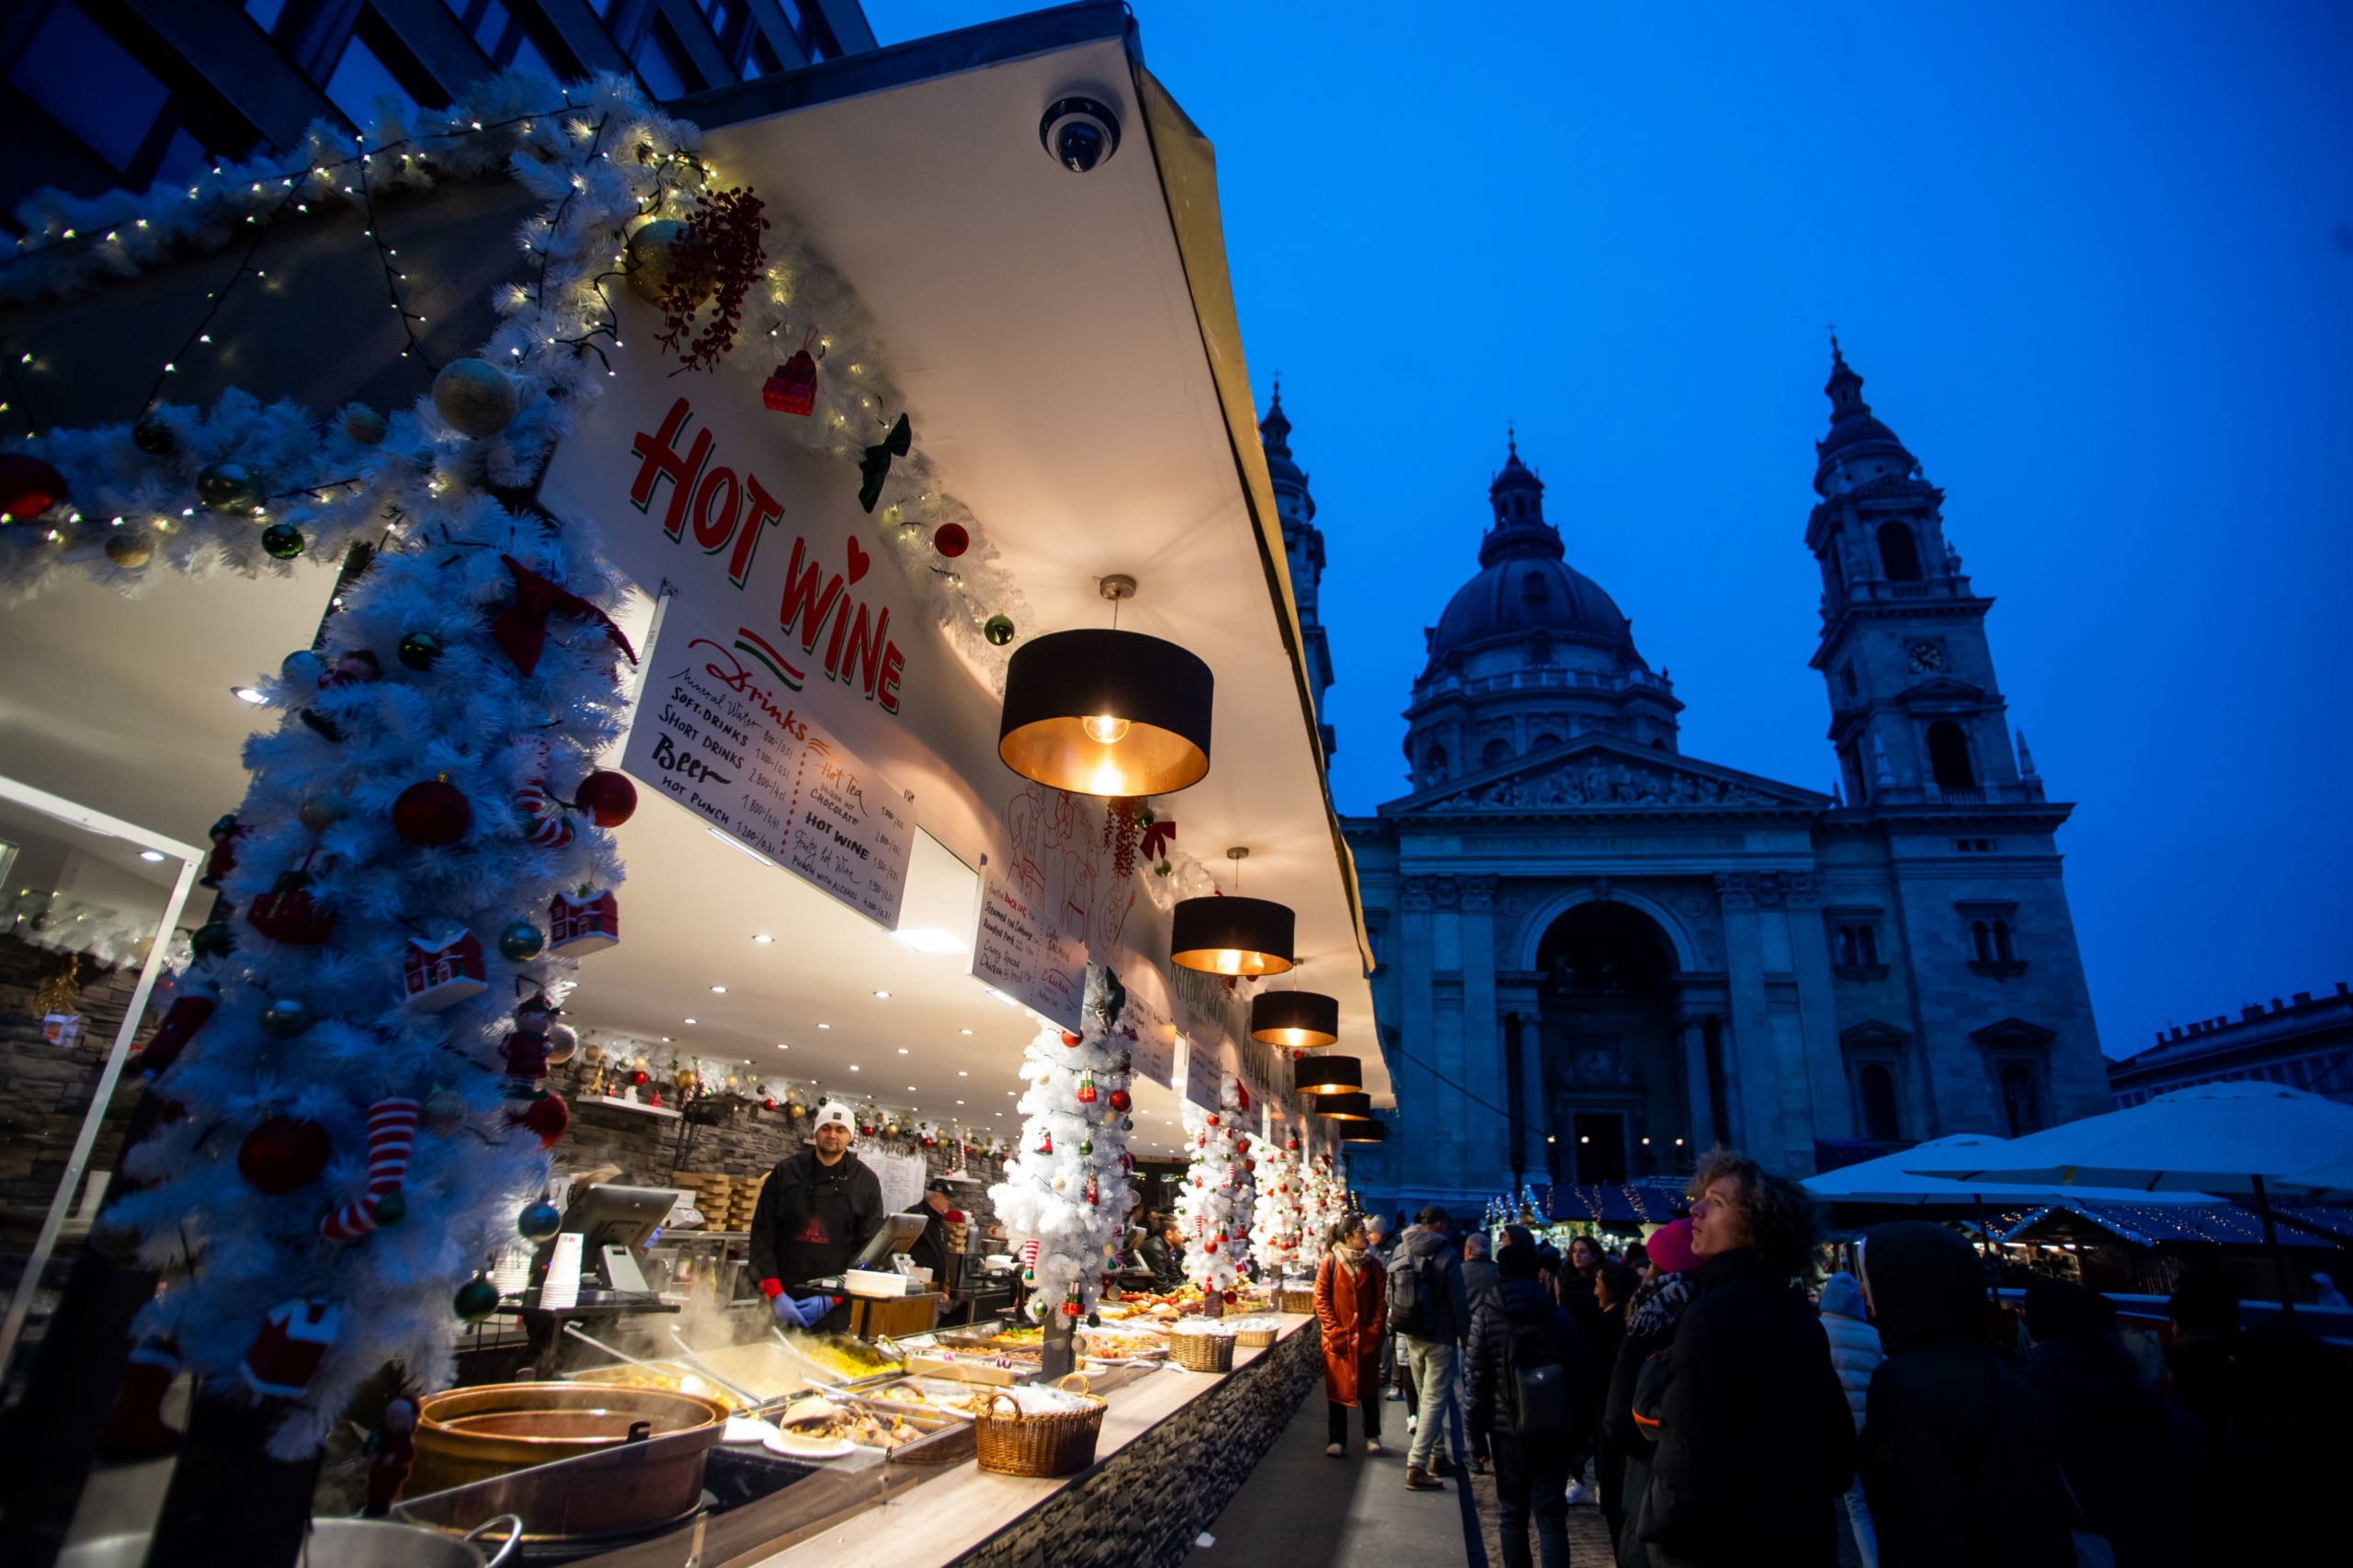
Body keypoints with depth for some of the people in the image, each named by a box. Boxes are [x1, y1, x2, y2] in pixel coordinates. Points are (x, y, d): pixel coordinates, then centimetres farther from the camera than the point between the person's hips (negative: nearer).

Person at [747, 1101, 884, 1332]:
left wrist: (832, 1298, -10)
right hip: (781, 1303, 0)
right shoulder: (785, 1171, 1)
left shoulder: (867, 1182, 0)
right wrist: (775, 1294, -11)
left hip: (834, 1307, 0)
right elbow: (762, 1234, -1)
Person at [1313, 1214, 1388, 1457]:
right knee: (1338, 1388, 6)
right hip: (1338, 1337, -2)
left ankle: (1372, 1437, 28)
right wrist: (1333, 1330, -12)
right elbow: (1321, 1299, -6)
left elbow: (1381, 1299, 2)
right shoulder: (1330, 1262, -7)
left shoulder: (1373, 1264, 1)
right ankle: (1337, 1441, 17)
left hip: (1367, 1337, 2)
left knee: (1369, 1388, 12)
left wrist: (1376, 1329, -7)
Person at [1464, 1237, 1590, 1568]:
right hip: (1555, 1430, 1)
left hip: (1508, 1429, -1)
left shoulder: (1485, 1316, -6)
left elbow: (1475, 1379, -7)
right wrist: (1579, 1437, 10)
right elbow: (1579, 1379, 2)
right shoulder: (1560, 1316, -1)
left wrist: (1476, 1432, 2)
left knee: (1512, 1514, 13)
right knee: (1552, 1515, 7)